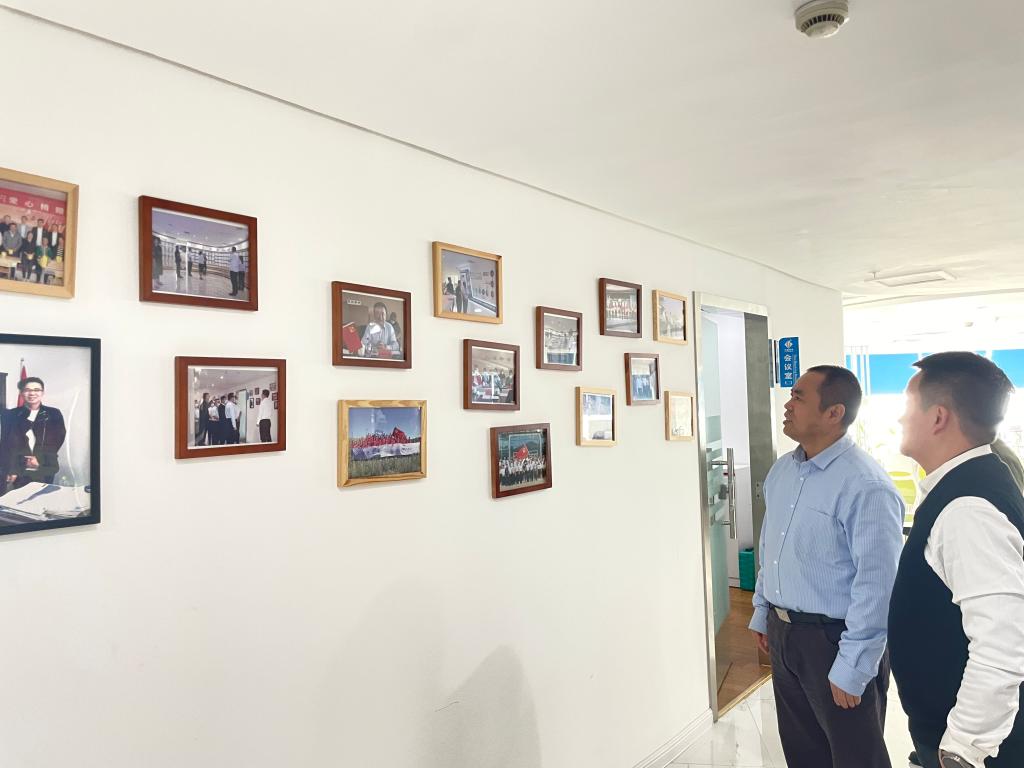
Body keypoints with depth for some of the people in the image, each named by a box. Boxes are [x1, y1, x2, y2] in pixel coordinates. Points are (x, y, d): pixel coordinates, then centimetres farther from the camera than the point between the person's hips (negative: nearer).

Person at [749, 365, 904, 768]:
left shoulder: (866, 486, -22)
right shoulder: (781, 470, 3)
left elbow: (877, 586, -22)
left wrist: (852, 670, -18)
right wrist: (762, 613, 17)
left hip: (834, 639, -7)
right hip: (782, 633, 7)